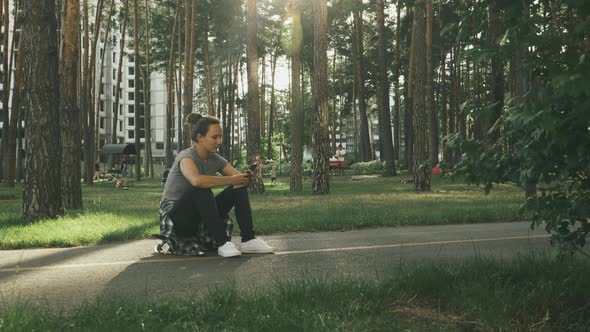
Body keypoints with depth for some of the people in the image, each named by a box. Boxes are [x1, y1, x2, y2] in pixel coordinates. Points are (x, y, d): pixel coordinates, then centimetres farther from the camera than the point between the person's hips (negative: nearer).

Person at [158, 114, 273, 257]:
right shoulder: (186, 156, -20)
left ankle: (248, 240, -16)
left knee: (240, 188, -7)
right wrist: (231, 180, -34)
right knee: (203, 189, -35)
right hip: (175, 215, -7)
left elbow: (239, 178, -1)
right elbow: (197, 180, -42)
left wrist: (247, 176, -26)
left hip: (202, 213, 7)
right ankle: (222, 243, -35)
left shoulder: (215, 159, 2)